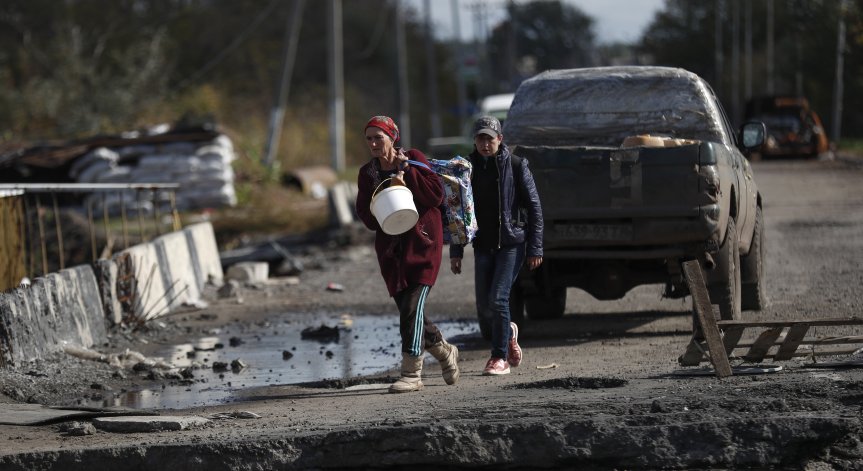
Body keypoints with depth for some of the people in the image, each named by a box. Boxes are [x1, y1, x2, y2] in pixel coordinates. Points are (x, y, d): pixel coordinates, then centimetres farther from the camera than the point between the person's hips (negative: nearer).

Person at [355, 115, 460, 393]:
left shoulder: (414, 160, -1)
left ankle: (411, 373, -15)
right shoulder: (367, 173, 9)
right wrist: (387, 189, -12)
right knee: (407, 309, 5)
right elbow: (367, 217, 3)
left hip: (421, 244, -5)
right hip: (390, 249, 5)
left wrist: (407, 171, -13)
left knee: (412, 306, -15)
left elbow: (437, 195, -9)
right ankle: (445, 352, 30)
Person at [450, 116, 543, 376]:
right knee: (484, 306, 3)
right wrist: (456, 251, 6)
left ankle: (500, 358, -4)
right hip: (483, 245, 4)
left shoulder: (516, 165, -3)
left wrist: (535, 248, -6)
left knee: (498, 298, -15)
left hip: (512, 242, -4)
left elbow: (534, 207, -2)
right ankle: (508, 333, 35)